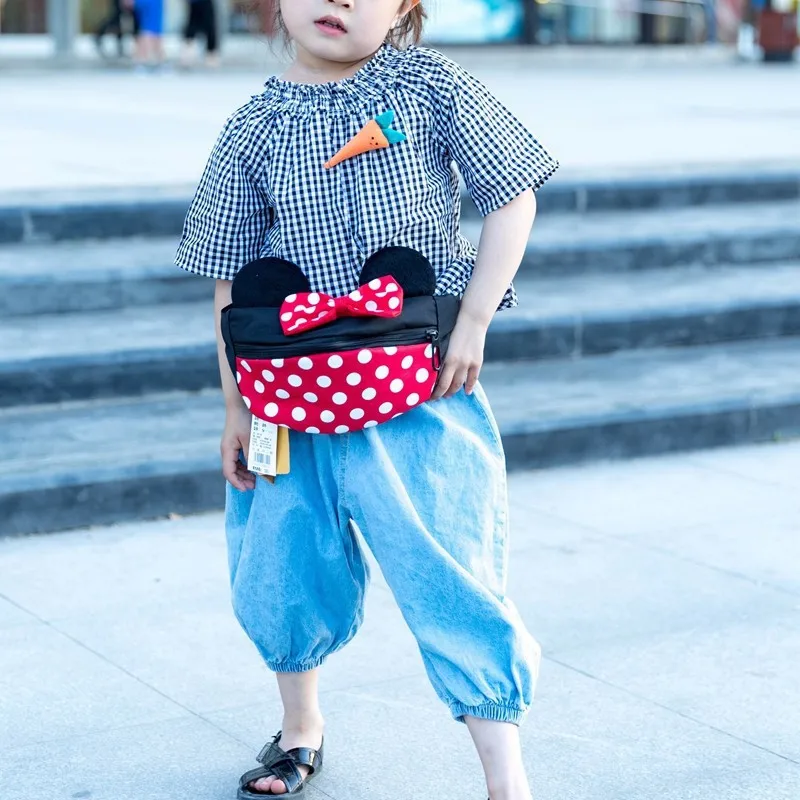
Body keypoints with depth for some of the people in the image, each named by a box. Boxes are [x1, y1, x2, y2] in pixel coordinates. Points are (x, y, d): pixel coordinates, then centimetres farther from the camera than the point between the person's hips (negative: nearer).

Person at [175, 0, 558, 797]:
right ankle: (300, 728, 41)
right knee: (281, 570, 12)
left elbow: (512, 198, 1)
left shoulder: (431, 87, -4)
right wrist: (236, 406, 5)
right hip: (299, 393, 3)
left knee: (447, 573, -7)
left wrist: (473, 322, -7)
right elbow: (234, 280, 6)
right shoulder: (255, 130, 1)